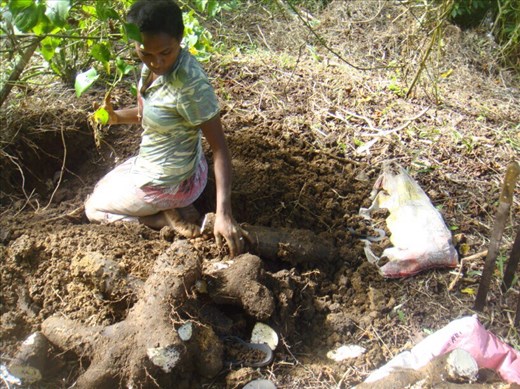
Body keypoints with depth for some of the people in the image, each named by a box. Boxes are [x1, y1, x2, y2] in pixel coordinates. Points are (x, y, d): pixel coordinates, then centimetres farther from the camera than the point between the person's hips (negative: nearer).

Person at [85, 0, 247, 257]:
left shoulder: (190, 84, -35)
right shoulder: (153, 64, -10)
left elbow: (219, 147, -31)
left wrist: (224, 213, -39)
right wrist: (117, 116, -10)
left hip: (164, 183, -8)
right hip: (151, 163, 8)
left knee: (93, 207, 13)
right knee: (102, 188, 32)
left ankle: (166, 218, 2)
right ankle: (173, 210, 12)